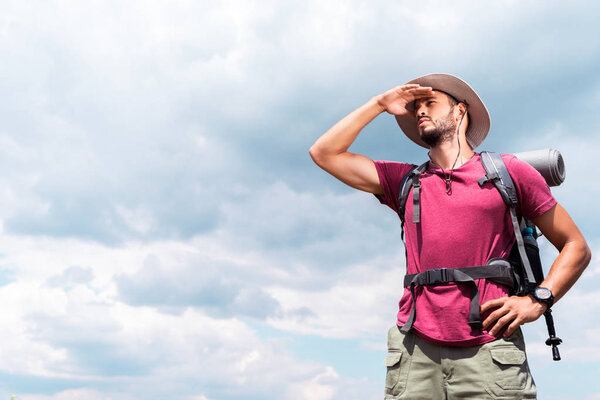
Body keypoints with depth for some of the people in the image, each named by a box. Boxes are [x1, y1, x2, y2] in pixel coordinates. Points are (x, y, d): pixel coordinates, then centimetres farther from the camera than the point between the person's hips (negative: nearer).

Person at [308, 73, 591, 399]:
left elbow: (576, 247, 13)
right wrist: (380, 104, 16)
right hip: (415, 349, 2)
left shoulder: (507, 171, 11)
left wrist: (538, 300, -4)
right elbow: (324, 153, 17)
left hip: (489, 349, -2)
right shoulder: (405, 181, 18)